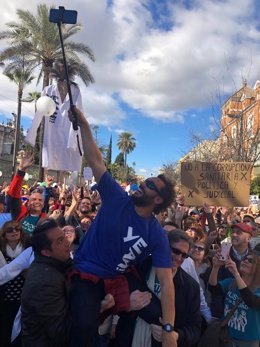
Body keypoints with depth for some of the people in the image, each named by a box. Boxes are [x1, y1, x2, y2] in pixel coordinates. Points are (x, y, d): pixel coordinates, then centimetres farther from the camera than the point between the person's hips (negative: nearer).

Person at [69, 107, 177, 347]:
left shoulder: (157, 236, -9)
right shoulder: (117, 198, -9)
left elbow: (166, 282, -13)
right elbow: (96, 161, -11)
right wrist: (84, 125, -18)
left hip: (117, 279, 2)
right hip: (87, 275, -2)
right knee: (86, 327, -23)